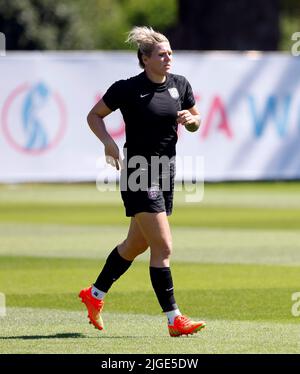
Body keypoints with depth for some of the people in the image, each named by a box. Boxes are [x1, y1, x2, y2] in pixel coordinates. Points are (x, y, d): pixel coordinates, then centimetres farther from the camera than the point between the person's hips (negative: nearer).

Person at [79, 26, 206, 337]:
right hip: (138, 172, -7)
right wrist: (108, 142, -15)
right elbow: (94, 116, 2)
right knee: (163, 247, -13)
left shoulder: (180, 85, 5)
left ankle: (94, 295, 38)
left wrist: (190, 119, -5)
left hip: (165, 171, 7)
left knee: (136, 244, 19)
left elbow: (195, 123, 18)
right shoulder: (127, 88, -10)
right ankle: (174, 320, -11)